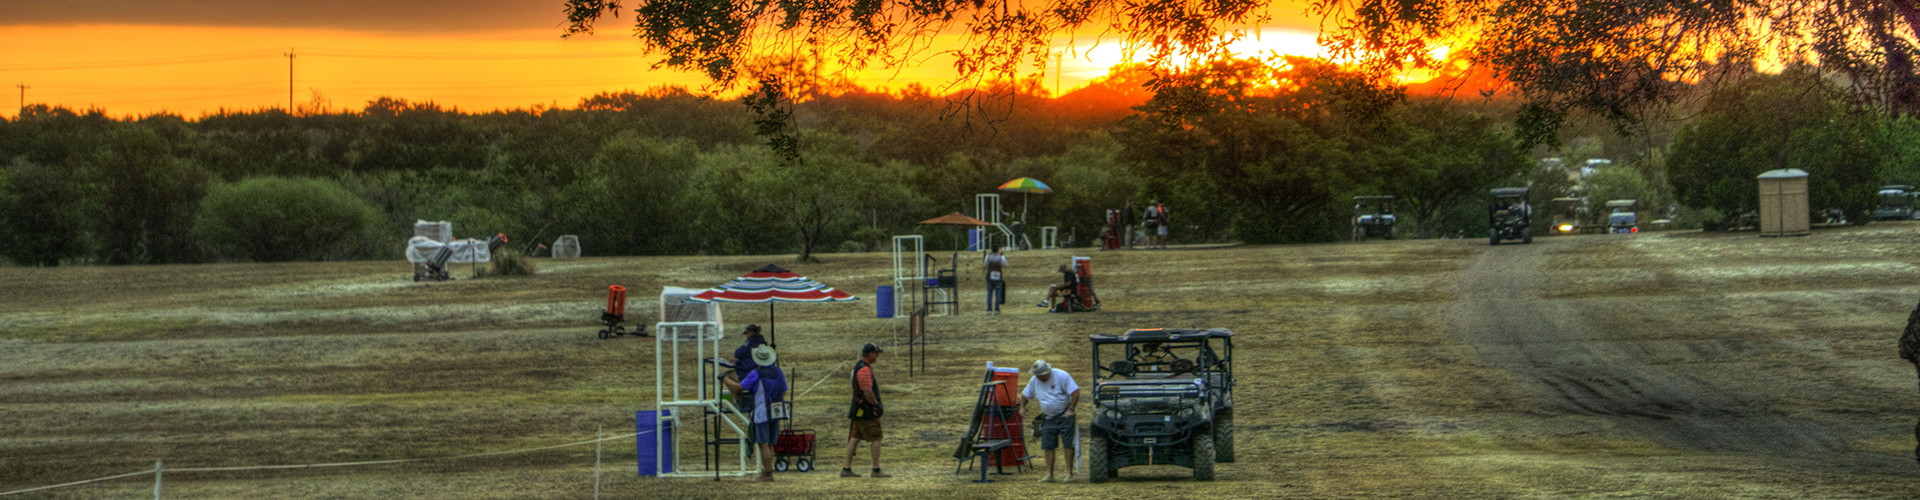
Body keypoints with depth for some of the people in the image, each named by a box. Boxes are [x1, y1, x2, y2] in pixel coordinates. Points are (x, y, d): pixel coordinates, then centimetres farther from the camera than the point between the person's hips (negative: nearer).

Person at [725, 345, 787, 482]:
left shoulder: (755, 374, -12)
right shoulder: (778, 372, 6)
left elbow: (739, 387, -4)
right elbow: (783, 394, 9)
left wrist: (726, 381, 13)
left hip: (762, 414, -6)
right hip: (776, 413, 6)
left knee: (764, 444, -3)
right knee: (769, 444, 12)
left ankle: (768, 474, -5)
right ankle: (765, 472, 15)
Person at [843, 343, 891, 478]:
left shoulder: (858, 366, 14)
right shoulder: (864, 370, -20)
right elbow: (867, 393, -23)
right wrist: (878, 405, -12)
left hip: (859, 410, 10)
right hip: (867, 411, -10)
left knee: (855, 438, 9)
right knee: (876, 439, -2)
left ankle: (847, 469, 9)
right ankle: (876, 470, 1)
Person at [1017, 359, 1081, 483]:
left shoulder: (1061, 376, -14)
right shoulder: (1034, 381, 4)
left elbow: (1075, 392, -16)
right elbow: (1025, 395, 18)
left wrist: (1071, 409, -21)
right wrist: (1022, 406, 2)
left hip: (1065, 416, -5)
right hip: (1048, 419, 5)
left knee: (1068, 445, -5)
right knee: (1048, 447, 1)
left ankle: (1069, 474, -2)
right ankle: (1049, 475, 5)